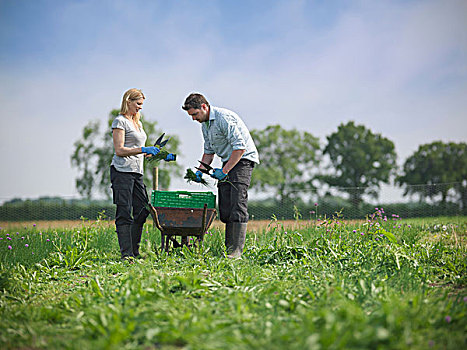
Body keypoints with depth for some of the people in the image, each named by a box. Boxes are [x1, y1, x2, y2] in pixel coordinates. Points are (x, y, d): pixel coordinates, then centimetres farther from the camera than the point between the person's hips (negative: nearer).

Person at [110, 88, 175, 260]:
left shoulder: (137, 123, 21)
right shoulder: (120, 121, -5)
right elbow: (119, 150, -14)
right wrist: (144, 150, -19)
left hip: (137, 172, 9)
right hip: (122, 171, -9)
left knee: (142, 212, 5)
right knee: (124, 214, -7)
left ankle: (135, 252, 11)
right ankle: (126, 254, -6)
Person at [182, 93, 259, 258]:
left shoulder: (224, 117, -20)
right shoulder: (204, 124, 10)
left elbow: (240, 147, -23)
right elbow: (209, 151, 20)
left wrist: (224, 171, -22)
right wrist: (200, 171, 6)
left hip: (243, 159, -9)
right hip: (228, 161, 9)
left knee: (238, 204, -15)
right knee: (225, 207, 3)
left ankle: (236, 251, -17)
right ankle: (228, 248, 7)